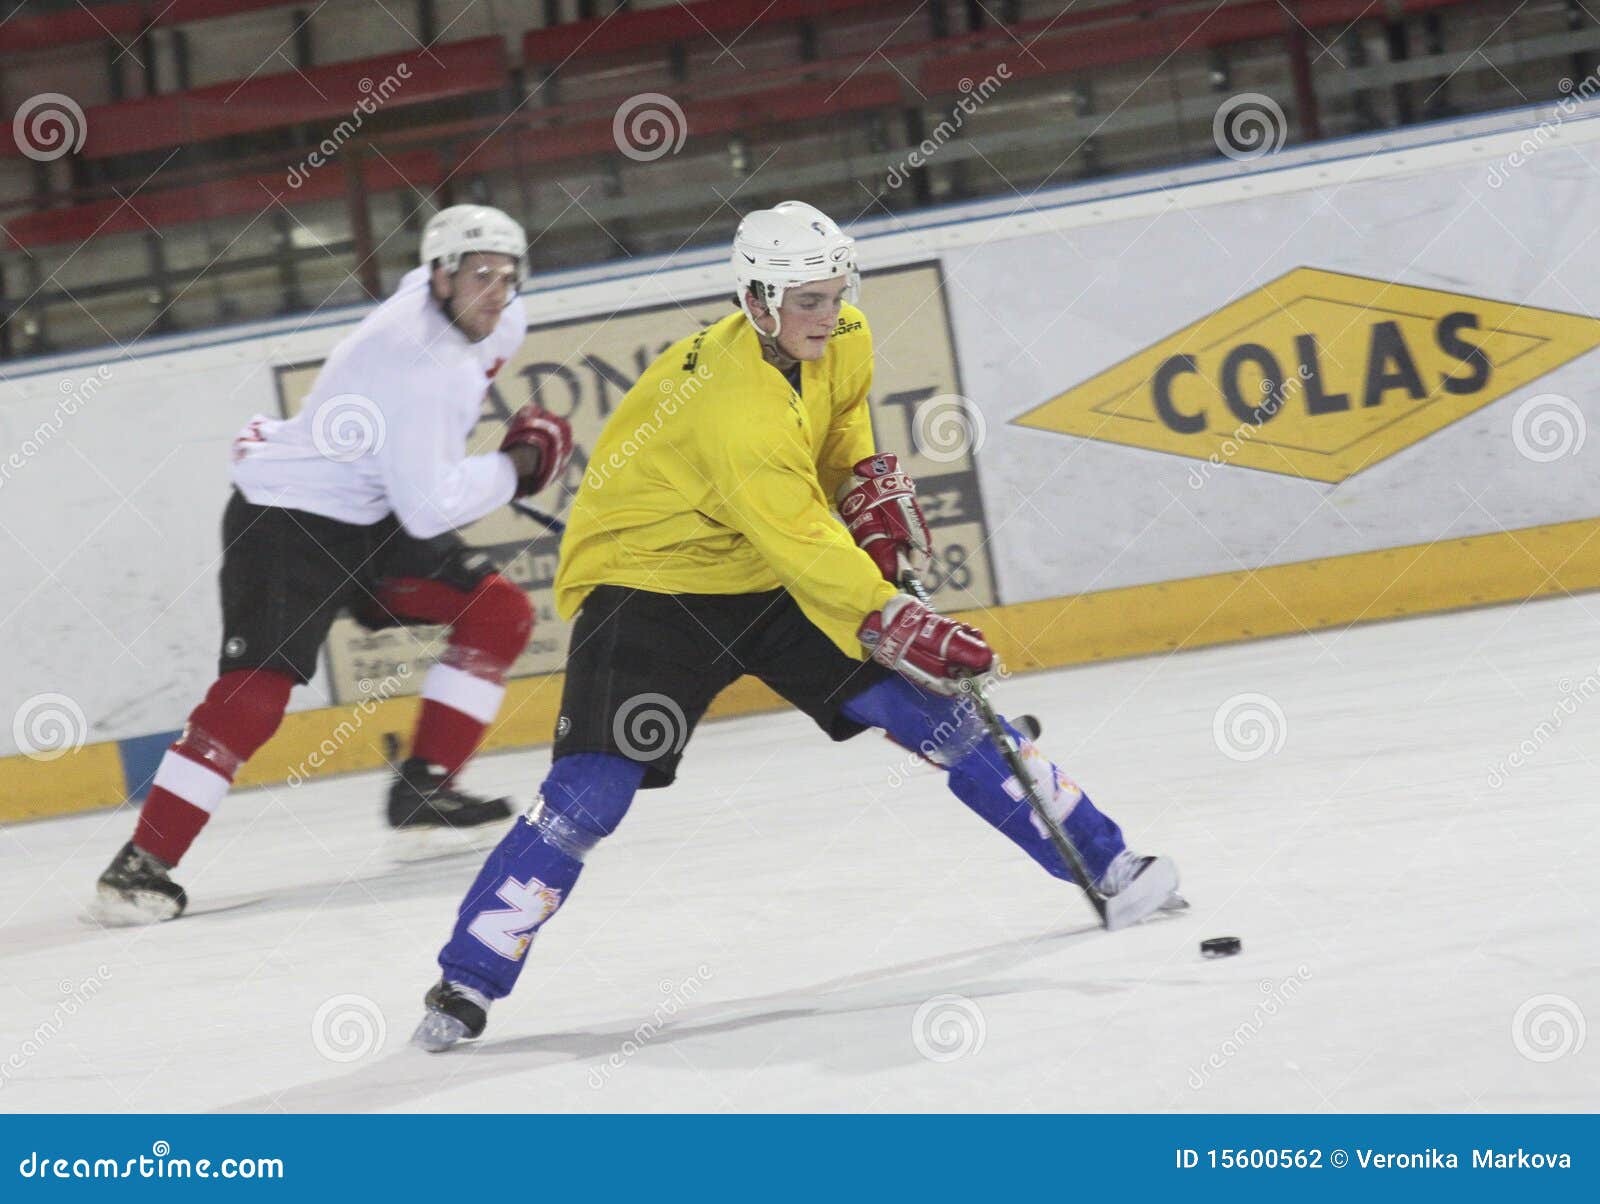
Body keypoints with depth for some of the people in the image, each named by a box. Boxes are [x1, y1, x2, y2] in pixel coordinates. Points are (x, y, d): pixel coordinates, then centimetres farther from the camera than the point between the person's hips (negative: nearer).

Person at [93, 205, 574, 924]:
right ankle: (141, 864, -16)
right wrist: (517, 466, -19)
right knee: (253, 694, -21)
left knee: (499, 615, 2)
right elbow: (427, 508, -31)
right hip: (284, 520, -10)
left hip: (370, 519, 10)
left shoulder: (456, 307, -2)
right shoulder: (415, 363, -29)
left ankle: (423, 791, 9)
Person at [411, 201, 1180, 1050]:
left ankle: (1106, 865, 10)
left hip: (770, 577, 7)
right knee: (591, 789, -18)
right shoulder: (732, 402, -32)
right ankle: (466, 983, -8)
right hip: (648, 577, -7)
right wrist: (900, 626, -38)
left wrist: (871, 482, 3)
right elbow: (804, 547, -34)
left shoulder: (840, 341, -7)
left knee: (929, 708, 0)